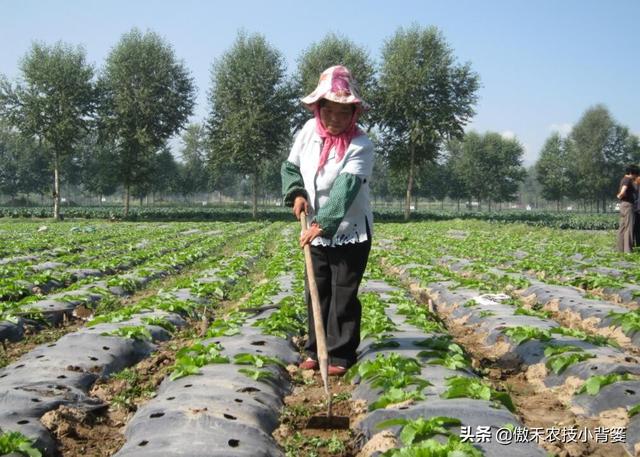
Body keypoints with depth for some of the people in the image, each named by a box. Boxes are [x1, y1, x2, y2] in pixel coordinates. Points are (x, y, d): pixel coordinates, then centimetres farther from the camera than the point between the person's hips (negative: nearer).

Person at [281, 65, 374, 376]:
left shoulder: (361, 146, -19)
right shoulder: (310, 130, -2)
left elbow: (345, 189, -30)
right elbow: (290, 166, 11)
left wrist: (322, 224, -38)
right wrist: (296, 193, -8)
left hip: (350, 233, -5)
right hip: (317, 231, 6)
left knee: (344, 296, 0)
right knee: (316, 292, 12)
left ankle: (341, 356, 9)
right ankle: (315, 351, 23)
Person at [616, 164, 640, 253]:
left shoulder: (624, 179, 16)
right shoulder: (628, 180, -14)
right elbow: (623, 192, -27)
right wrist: (620, 196, -8)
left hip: (624, 205, 10)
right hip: (627, 205, -10)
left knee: (622, 227, 10)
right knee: (628, 227, -8)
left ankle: (621, 248, 13)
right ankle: (627, 249, -9)